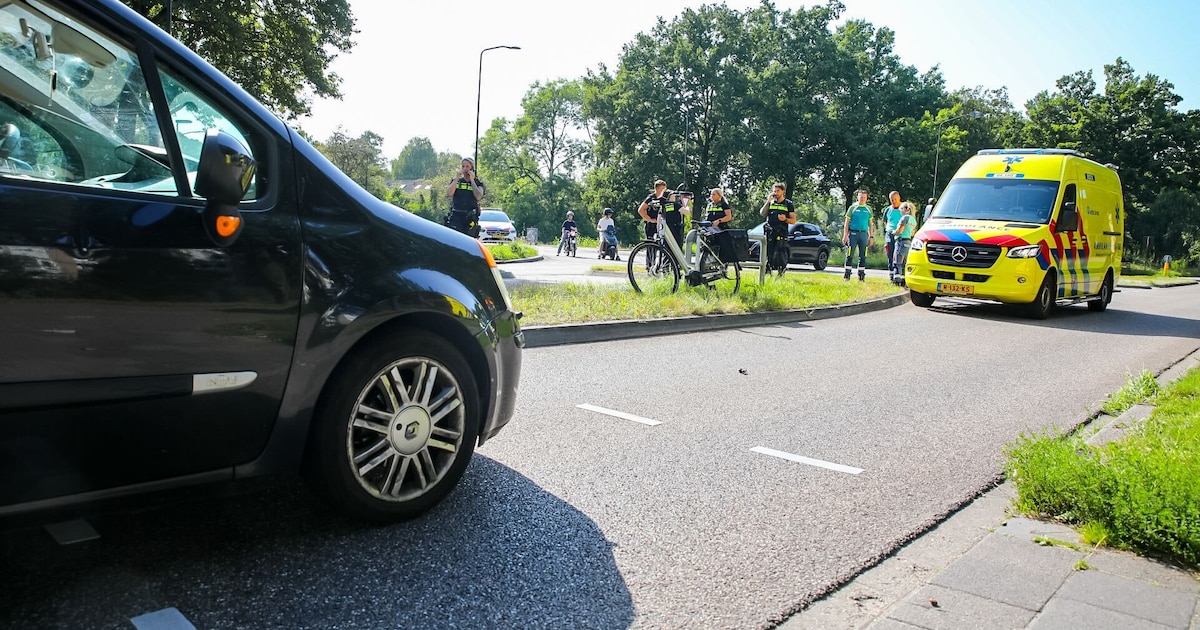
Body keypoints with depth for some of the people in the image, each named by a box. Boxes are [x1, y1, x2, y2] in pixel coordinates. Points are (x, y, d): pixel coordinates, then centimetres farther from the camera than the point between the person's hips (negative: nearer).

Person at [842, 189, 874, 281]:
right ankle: (847, 275, 1)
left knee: (863, 256, 3)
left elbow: (870, 224, 16)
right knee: (850, 255, -4)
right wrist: (845, 235, -6)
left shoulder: (868, 209, 13)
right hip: (853, 233, -3)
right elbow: (846, 222, 3)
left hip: (864, 234, 3)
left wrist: (871, 236, 10)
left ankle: (861, 275, 8)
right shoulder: (852, 208, 4)